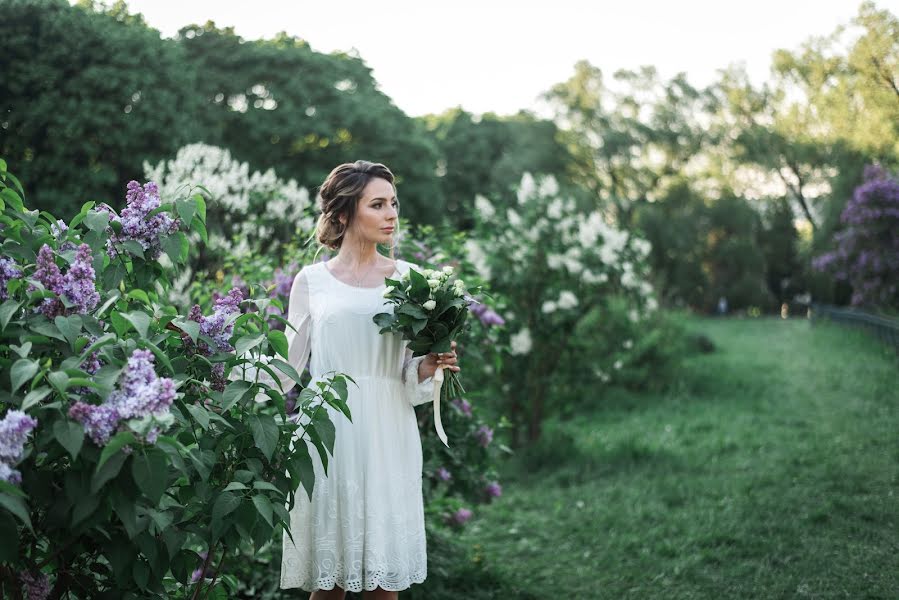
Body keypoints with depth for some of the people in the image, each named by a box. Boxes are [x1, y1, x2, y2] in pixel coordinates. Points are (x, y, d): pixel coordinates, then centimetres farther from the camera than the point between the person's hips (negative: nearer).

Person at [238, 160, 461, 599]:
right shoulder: (312, 281, 5)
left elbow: (413, 379, 8)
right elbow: (288, 365, 8)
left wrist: (430, 365, -13)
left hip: (388, 436, 1)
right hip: (329, 435, -1)